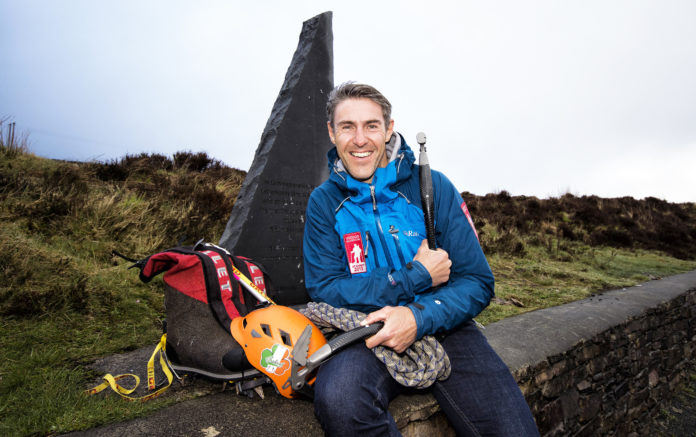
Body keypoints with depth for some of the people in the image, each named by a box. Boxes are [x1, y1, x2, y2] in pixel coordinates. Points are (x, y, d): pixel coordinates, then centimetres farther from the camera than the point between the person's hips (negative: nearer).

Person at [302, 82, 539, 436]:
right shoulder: (324, 201, 1)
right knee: (337, 398, -32)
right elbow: (324, 289, -7)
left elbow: (477, 282, -2)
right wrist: (416, 276, -14)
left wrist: (419, 317, -22)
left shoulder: (433, 187, -1)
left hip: (441, 326, 1)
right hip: (371, 333, 0)